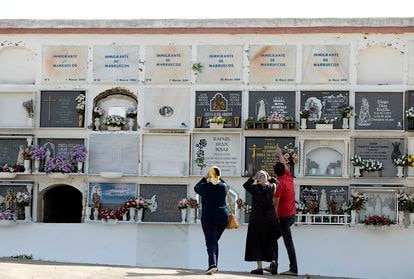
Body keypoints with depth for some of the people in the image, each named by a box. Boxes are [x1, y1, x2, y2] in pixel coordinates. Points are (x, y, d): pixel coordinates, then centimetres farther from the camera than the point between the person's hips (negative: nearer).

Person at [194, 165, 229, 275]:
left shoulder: (205, 186, -9)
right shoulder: (223, 186, -1)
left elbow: (196, 188, 13)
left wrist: (205, 178, 16)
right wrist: (219, 179, 21)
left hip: (208, 217, -3)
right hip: (223, 216, 3)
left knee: (210, 242, -6)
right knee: (215, 241, 17)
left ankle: (212, 264, -25)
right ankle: (214, 265, 19)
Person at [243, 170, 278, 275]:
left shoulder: (255, 188, -9)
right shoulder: (271, 187, -2)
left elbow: (245, 185, 10)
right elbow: (275, 183, 22)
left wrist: (253, 178, 4)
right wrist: (268, 178, 10)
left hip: (257, 219, -3)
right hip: (270, 218, 3)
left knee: (256, 242, 4)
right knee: (270, 243, 12)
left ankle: (260, 267, -1)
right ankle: (273, 266, 10)